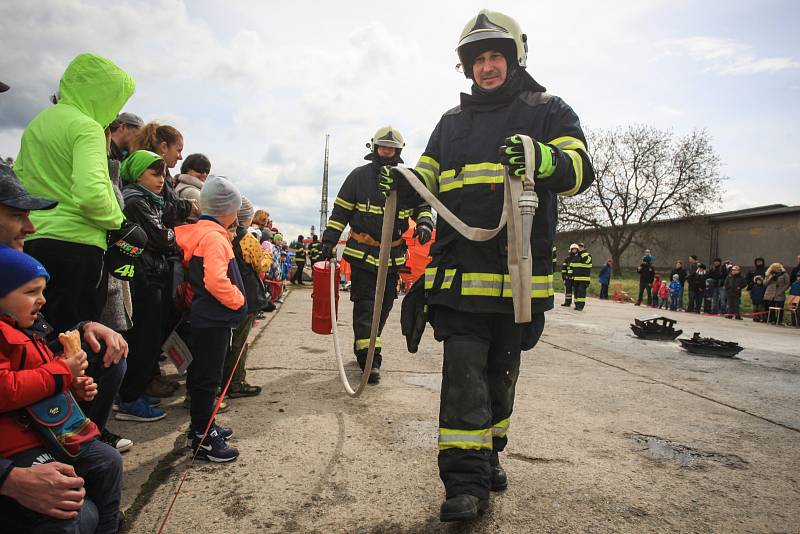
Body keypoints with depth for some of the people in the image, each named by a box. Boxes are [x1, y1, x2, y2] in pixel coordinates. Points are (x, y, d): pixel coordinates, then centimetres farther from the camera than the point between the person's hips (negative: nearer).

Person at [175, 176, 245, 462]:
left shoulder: (200, 232, 12)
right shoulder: (213, 237, -19)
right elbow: (217, 281, -28)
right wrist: (238, 301, -15)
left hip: (206, 317, 10)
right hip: (213, 319, -10)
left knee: (202, 373, 19)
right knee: (208, 377, -2)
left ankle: (202, 426, 32)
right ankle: (202, 438, 7)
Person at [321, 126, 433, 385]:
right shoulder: (359, 176, 0)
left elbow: (422, 206, 10)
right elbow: (340, 210, 2)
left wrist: (425, 223, -14)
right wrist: (329, 240, -3)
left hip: (393, 254, 4)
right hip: (362, 252, -3)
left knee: (385, 303, 12)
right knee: (365, 303, -8)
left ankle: (363, 348, 30)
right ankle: (370, 358, -7)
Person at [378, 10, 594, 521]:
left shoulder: (549, 110, 8)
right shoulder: (452, 122, 18)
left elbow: (581, 169, -7)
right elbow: (429, 180, 20)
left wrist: (542, 158, -30)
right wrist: (402, 183, -4)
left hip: (522, 273, -1)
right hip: (461, 270, 1)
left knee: (500, 374, 14)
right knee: (464, 372, -6)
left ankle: (489, 453, 34)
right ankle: (466, 482, 1)